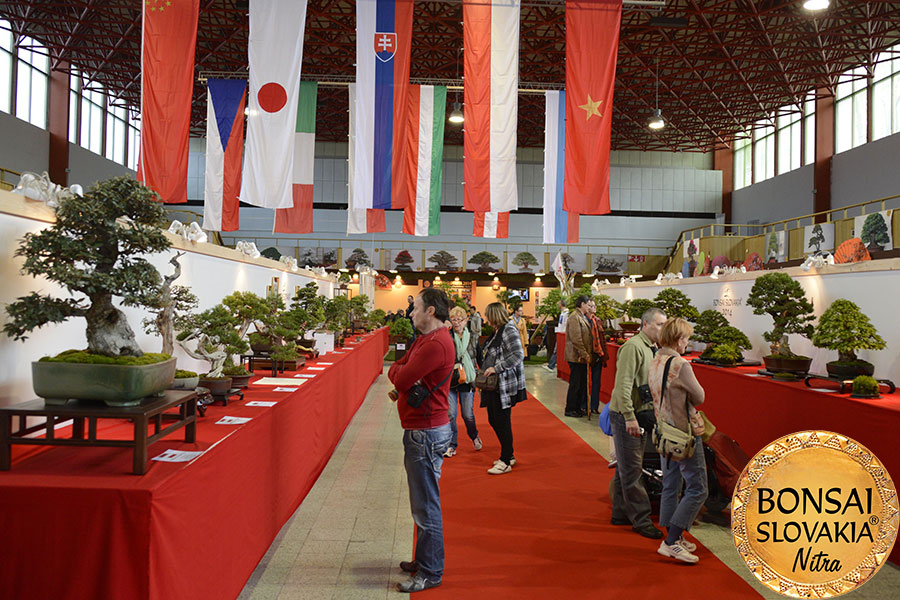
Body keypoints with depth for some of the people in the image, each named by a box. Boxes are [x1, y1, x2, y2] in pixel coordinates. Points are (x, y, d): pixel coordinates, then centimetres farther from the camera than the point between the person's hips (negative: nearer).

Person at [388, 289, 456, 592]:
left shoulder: (436, 344, -21)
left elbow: (401, 379, -23)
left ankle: (430, 573, 13)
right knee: (423, 502, 20)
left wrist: (401, 371, -2)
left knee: (426, 506, 0)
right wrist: (404, 372, -6)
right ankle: (424, 560, 33)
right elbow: (395, 370, 15)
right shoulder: (424, 339, 14)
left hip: (426, 433, -11)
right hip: (421, 430, 11)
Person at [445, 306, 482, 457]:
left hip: (466, 380, 1)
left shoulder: (472, 338, 4)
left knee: (468, 414, 5)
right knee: (450, 414, 0)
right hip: (449, 381, -1)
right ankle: (452, 444, 16)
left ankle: (474, 436, 35)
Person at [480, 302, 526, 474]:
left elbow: (518, 355, -24)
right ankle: (508, 456, 28)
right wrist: (487, 370, 12)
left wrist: (496, 368, -21)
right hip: (494, 385, 10)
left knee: (503, 423, -3)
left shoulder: (509, 330, -14)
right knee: (493, 421, 14)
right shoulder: (496, 332, 15)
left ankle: (506, 462, 9)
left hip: (505, 385, -10)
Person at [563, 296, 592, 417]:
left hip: (583, 357, 9)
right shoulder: (574, 317, -16)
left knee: (582, 383, 14)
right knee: (575, 384, -1)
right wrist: (585, 355, -18)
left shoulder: (582, 317, 16)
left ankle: (579, 408, 23)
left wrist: (587, 355, 15)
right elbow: (576, 340, -21)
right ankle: (570, 410, 8)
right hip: (576, 357, -9)